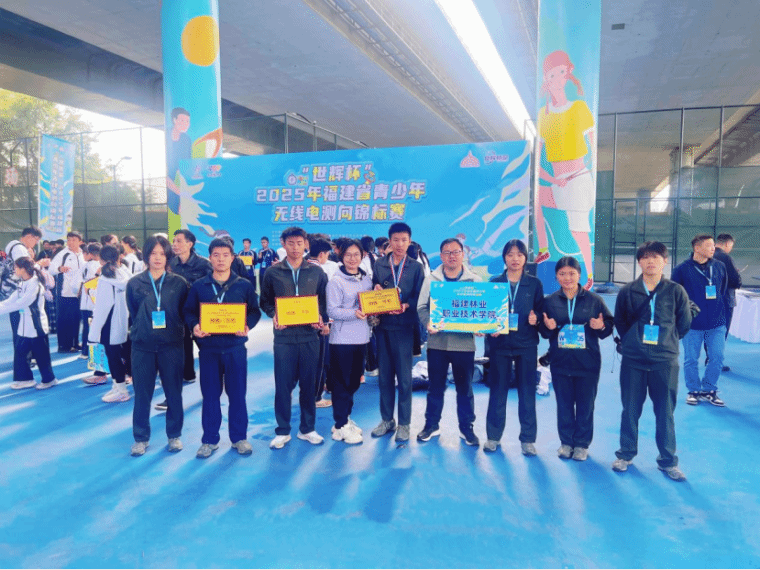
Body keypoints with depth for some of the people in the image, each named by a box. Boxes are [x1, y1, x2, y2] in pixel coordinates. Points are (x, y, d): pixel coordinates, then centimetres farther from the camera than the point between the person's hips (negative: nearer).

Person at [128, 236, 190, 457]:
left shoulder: (179, 283, 0)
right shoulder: (134, 283, 2)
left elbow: (185, 312, 7)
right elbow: (133, 313, 11)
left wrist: (174, 329, 0)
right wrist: (142, 330, 7)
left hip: (172, 345, 0)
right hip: (143, 346, 1)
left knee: (174, 392, 7)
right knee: (142, 394, 6)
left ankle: (174, 435, 23)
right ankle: (141, 438, 22)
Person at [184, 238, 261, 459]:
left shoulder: (244, 285, 2)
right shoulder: (198, 286, 4)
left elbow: (255, 311, 3)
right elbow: (189, 311, 6)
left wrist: (247, 326, -16)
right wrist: (194, 326, -13)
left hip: (235, 347, -1)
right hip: (208, 347, 1)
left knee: (237, 393, 6)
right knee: (210, 395, 8)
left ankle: (239, 437, 20)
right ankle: (209, 440, 20)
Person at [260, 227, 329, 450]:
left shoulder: (317, 272, 7)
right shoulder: (273, 272, 4)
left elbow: (324, 301, 10)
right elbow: (265, 301, 9)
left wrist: (322, 319, -7)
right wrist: (274, 316, -9)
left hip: (309, 335, 1)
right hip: (284, 336, -1)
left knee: (309, 383, 8)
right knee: (283, 384, 3)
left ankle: (307, 429, 22)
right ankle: (282, 431, 17)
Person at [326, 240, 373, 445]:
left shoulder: (367, 279, 9)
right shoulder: (336, 281, -8)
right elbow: (332, 311, -14)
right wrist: (354, 313, -27)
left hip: (361, 338, 6)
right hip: (342, 339, -6)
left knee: (355, 381, 15)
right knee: (341, 382, 2)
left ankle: (345, 418, 32)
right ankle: (340, 426, 14)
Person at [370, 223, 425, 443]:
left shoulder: (416, 267, 3)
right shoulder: (379, 265, 8)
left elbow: (419, 297, 0)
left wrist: (406, 305, -18)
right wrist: (376, 292, -12)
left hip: (404, 326, -2)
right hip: (383, 325, 2)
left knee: (404, 377, 1)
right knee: (384, 375, 10)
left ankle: (404, 423, 13)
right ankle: (387, 420, 23)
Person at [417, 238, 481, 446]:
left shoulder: (475, 281, 3)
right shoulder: (431, 279, 5)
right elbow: (422, 307, 3)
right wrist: (428, 323, -16)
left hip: (464, 342, 0)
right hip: (437, 341, 1)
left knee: (465, 388, 9)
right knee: (435, 386, 11)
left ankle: (466, 427, 23)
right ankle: (432, 425, 25)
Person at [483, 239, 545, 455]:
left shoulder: (534, 284, 4)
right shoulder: (494, 282, 4)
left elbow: (540, 310, 5)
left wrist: (536, 318, -16)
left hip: (526, 344, 0)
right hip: (499, 343, 0)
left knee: (527, 391, 5)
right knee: (497, 390, 6)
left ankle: (528, 438, 16)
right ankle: (493, 435, 19)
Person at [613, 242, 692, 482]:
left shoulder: (676, 291, -2)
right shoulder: (627, 291, -1)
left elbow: (684, 323, 7)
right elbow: (619, 322, 11)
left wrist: (668, 341, 10)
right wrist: (631, 342, 8)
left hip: (665, 361, -1)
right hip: (633, 360, 1)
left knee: (665, 412, 7)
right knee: (630, 409, 9)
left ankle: (668, 460, 21)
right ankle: (626, 454, 24)